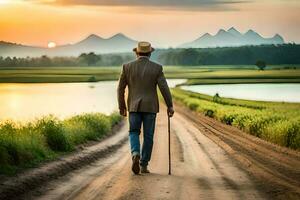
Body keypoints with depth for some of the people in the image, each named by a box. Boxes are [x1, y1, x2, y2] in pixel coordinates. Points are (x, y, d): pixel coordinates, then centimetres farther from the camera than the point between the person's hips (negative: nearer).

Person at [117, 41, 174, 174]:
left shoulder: (127, 67, -2)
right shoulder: (156, 68, -5)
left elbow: (121, 88, 1)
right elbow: (164, 88, -9)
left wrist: (122, 106, 11)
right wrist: (170, 106, -1)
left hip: (134, 106, 1)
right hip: (150, 106, 0)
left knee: (134, 133, 10)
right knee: (148, 136, 9)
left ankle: (135, 155, -18)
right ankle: (143, 165, 9)